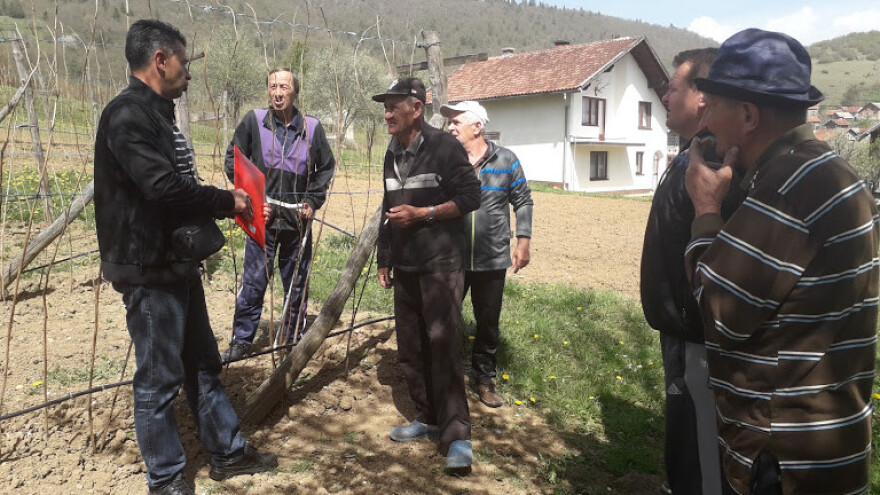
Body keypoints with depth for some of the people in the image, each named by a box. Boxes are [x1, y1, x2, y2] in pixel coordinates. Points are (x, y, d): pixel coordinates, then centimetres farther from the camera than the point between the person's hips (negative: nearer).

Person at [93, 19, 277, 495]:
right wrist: (226, 200, -12)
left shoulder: (157, 113, 15)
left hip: (179, 264, 10)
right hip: (149, 270, -10)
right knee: (159, 379, 3)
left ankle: (228, 452, 32)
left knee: (203, 365, 18)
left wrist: (225, 205, 3)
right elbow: (163, 188, -25)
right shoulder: (128, 113, -17)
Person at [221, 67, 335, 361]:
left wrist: (313, 200, 3)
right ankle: (241, 341, 13)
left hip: (298, 218, 2)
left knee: (297, 283, 11)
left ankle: (295, 338, 26)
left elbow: (327, 167, 13)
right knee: (253, 282, 0)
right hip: (262, 217, -2)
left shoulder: (312, 127, 3)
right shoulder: (254, 120, -1)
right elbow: (233, 160, 4)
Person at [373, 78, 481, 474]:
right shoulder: (393, 154, 13)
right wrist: (384, 260, 18)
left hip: (441, 266, -7)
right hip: (405, 268, 7)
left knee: (442, 348, -10)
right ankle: (428, 418, 25)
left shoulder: (443, 147, -9)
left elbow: (470, 198, -12)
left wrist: (420, 213, -18)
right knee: (410, 350, 10)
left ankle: (457, 436, -3)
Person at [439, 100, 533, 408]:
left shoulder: (506, 161, -2)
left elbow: (523, 202, 5)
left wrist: (523, 241, -1)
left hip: (492, 259, 0)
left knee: (488, 322, 13)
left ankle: (483, 377, 32)